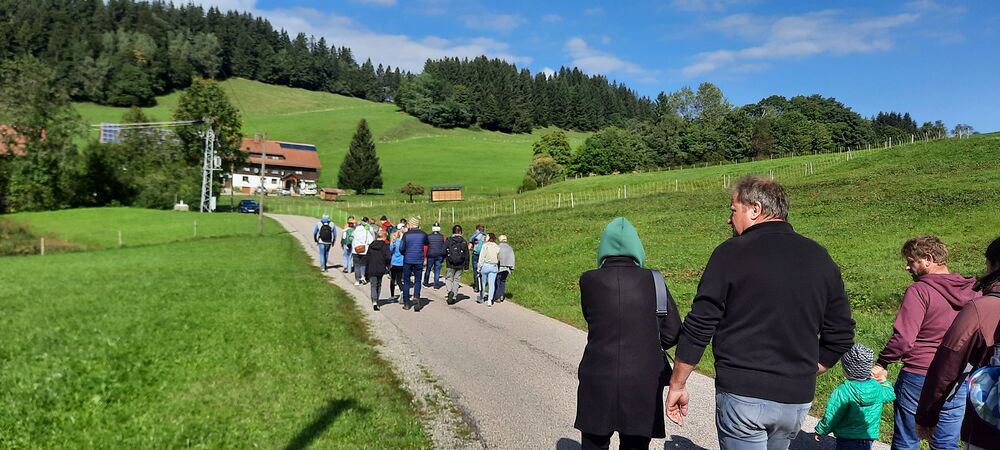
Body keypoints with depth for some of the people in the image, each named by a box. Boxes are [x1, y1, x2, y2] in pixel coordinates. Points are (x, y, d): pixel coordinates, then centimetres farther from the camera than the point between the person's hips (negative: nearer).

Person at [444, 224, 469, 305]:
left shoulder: (448, 240, -4)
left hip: (450, 265, -2)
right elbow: (467, 255, 4)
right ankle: (453, 297, 6)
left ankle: (450, 291, -13)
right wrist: (466, 266, 10)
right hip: (460, 265, 2)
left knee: (449, 278, 12)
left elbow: (444, 252, -3)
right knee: (457, 280, 9)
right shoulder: (464, 242, 2)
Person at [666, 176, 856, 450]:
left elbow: (698, 327, -10)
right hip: (798, 401, 6)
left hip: (742, 396, -5)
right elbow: (840, 335, 9)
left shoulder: (731, 253, -10)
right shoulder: (820, 258, 5)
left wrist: (677, 385, -1)